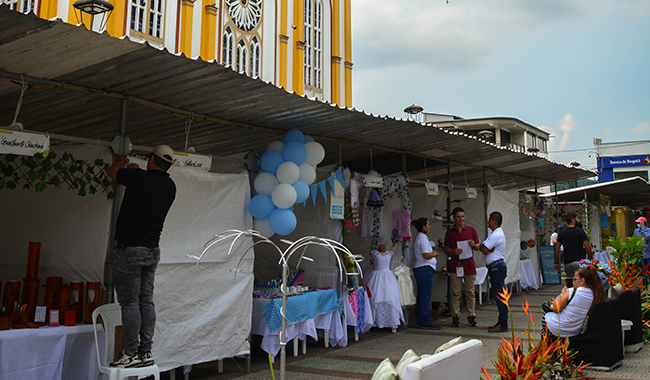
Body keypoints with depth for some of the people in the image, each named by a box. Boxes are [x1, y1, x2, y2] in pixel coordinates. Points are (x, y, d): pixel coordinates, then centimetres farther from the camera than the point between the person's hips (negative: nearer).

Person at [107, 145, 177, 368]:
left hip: (130, 249, -6)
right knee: (146, 301, 9)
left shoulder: (140, 178, -12)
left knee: (129, 302, -3)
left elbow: (112, 172, 6)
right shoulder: (170, 187, 7)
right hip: (152, 250, 7)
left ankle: (131, 354, 0)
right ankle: (146, 352, 12)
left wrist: (122, 161, 28)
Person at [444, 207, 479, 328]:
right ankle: (455, 317, 8)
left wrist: (473, 245, -10)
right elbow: (446, 249, 8)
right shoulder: (449, 233, 6)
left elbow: (478, 246, 13)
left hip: (469, 265, 0)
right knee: (456, 293, 1)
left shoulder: (471, 230, 8)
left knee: (470, 292, 3)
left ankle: (471, 316, 11)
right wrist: (453, 251, -13)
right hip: (455, 266, 0)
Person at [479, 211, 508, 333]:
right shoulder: (496, 234, 19)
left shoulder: (496, 235, -15)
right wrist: (483, 246, -9)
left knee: (500, 296, -7)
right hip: (494, 267, 11)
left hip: (497, 267, -11)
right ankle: (501, 322, 18)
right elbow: (483, 247, 12)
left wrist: (481, 246, 3)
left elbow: (484, 250, -17)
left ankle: (503, 324, -3)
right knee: (498, 295, 13)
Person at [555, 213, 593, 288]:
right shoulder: (580, 231, -5)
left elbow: (557, 248, 7)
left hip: (567, 263, 4)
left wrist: (556, 263, 12)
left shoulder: (561, 233, 8)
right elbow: (587, 247, -9)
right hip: (579, 262, -4)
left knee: (569, 283, 12)